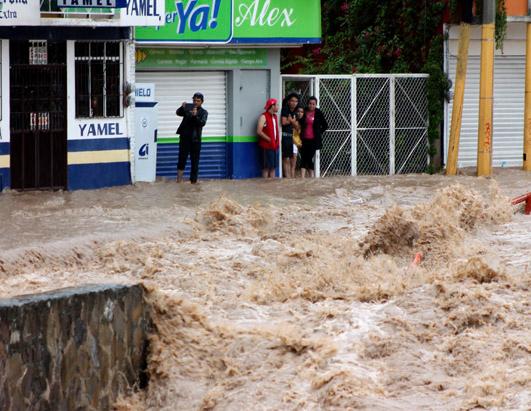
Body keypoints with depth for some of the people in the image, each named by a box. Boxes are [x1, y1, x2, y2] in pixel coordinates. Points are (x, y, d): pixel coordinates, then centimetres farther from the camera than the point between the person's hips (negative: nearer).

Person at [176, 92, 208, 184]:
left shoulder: (203, 112, 3)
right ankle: (179, 178, 4)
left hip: (195, 138, 0)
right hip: (185, 137, 0)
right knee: (182, 157, -3)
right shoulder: (188, 107, 7)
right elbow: (178, 113, -4)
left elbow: (202, 123, -12)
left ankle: (193, 179, 7)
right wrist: (182, 107, -24)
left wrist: (195, 116, -29)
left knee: (195, 159, 2)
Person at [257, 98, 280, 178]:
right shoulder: (263, 117, -9)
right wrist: (269, 139, -15)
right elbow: (259, 131, -16)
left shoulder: (275, 117, 17)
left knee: (273, 167, 7)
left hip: (274, 146, 8)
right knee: (266, 167, -7)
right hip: (266, 146, -8)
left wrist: (277, 140, 10)